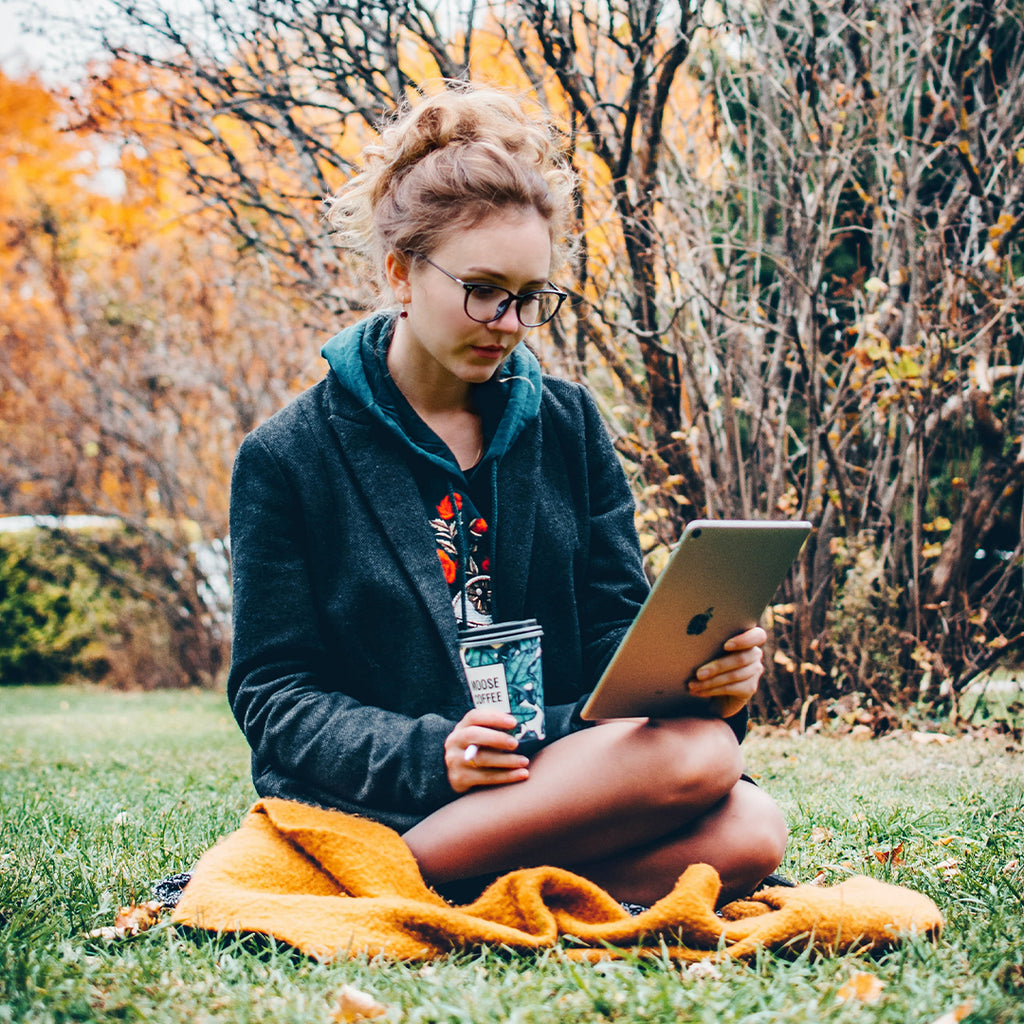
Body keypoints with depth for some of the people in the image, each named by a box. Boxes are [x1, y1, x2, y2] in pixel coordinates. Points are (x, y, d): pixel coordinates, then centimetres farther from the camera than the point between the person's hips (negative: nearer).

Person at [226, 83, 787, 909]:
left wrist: (701, 672, -12)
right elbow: (273, 694, -2)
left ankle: (409, 878, -24)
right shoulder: (287, 459, 1)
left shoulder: (568, 425, 12)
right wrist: (426, 753, -21)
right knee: (694, 758, -27)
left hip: (563, 768, 6)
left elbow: (616, 633, 12)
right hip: (371, 803, -5)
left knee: (748, 832, -26)